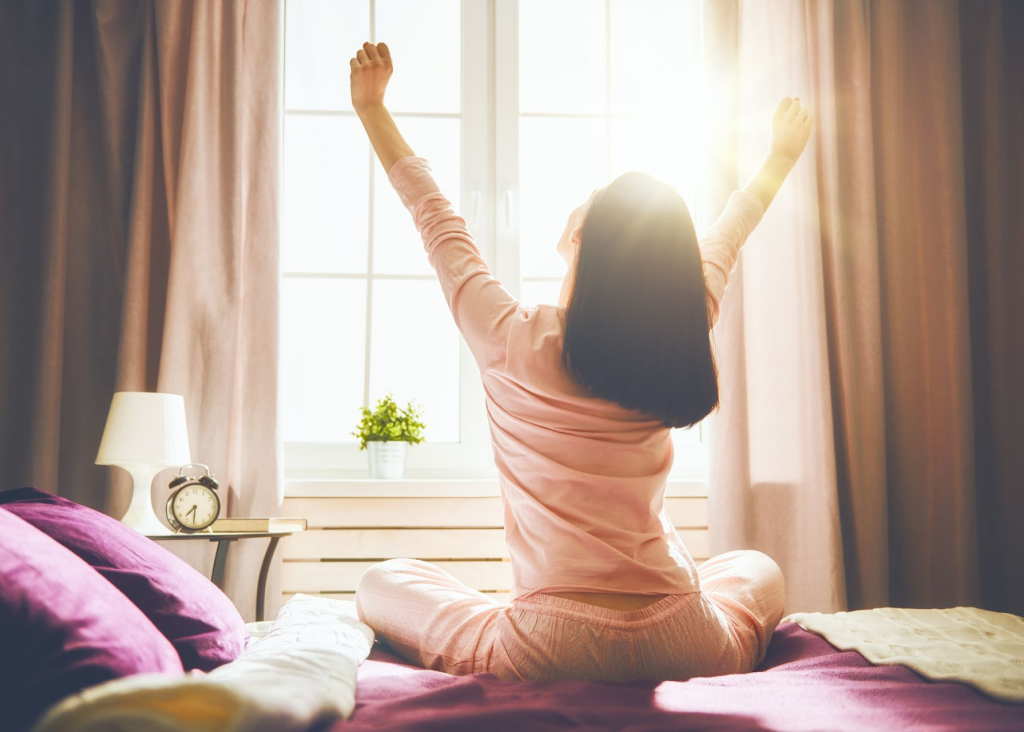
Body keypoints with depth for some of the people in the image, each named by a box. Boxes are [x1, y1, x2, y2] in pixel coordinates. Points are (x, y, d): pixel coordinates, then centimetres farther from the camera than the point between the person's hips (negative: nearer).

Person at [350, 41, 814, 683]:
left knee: (381, 584, 20)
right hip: (687, 652, 2)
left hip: (549, 654, -1)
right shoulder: (677, 349, -5)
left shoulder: (513, 341, -13)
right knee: (760, 569, 34)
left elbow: (436, 218, 1)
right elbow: (723, 243, 15)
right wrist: (783, 156, 33)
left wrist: (372, 108, 14)